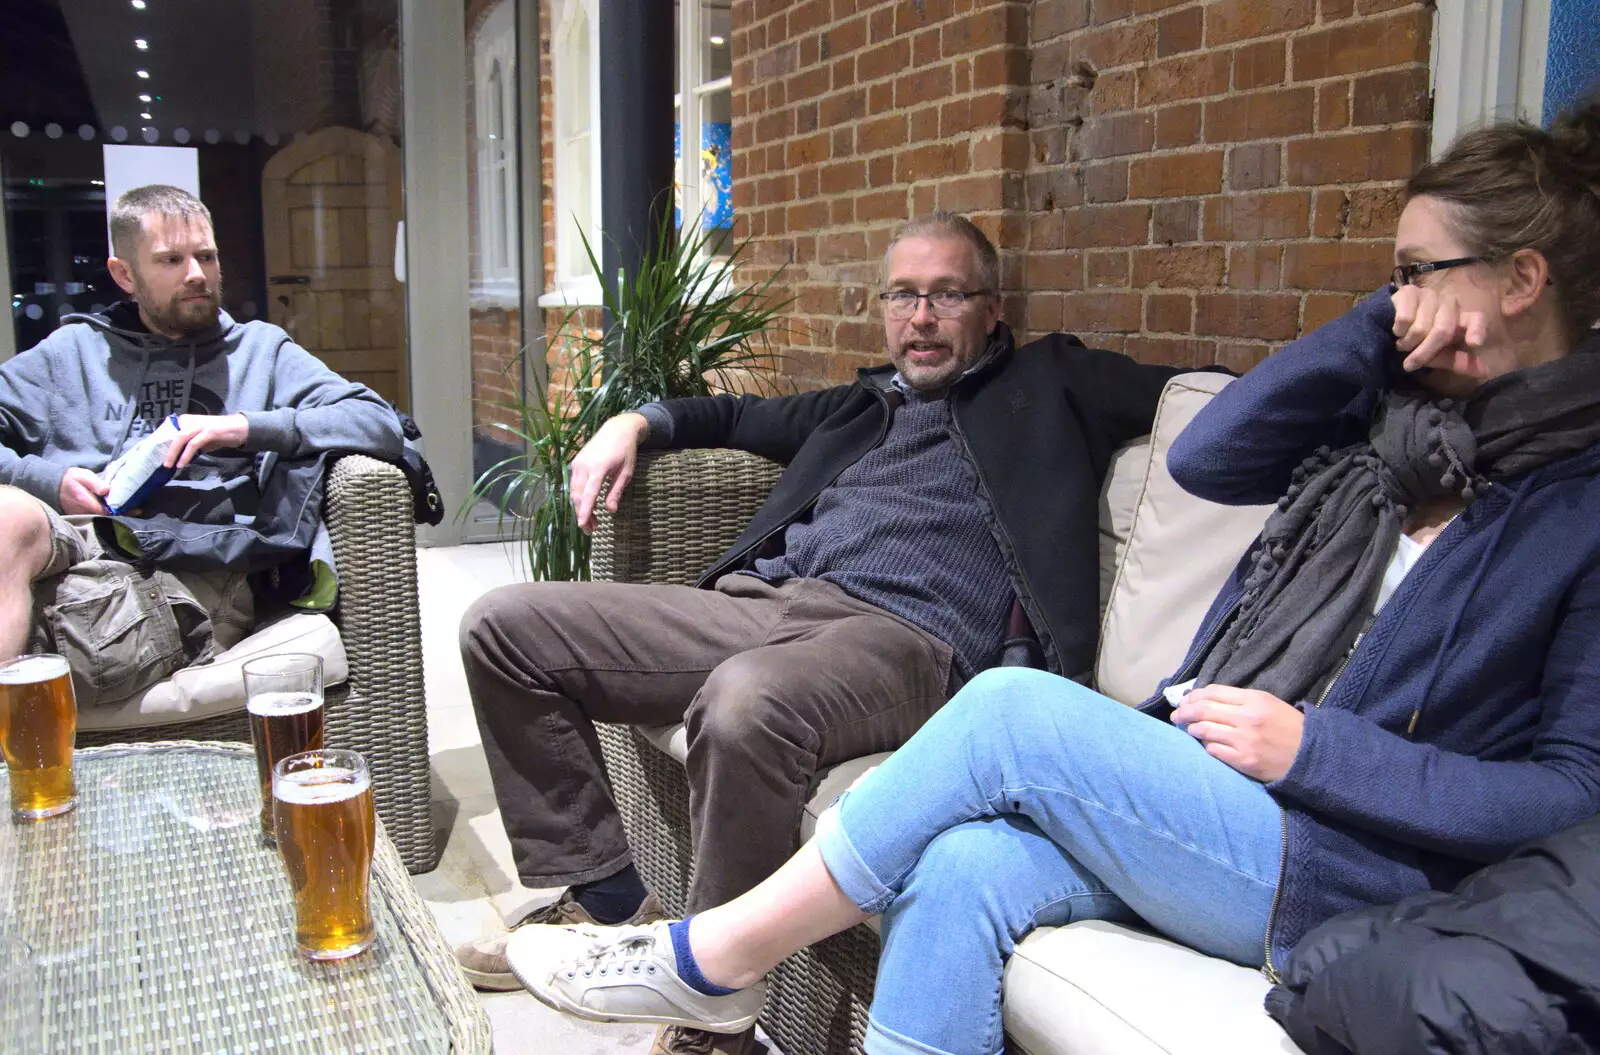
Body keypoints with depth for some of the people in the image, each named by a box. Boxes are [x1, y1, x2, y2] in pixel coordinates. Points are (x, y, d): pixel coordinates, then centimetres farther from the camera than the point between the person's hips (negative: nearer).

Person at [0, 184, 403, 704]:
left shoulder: (262, 350, 24)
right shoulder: (72, 350, 29)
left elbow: (381, 425, 8)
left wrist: (247, 426, -3)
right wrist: (45, 480, -2)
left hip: (190, 572, -2)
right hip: (68, 539, 2)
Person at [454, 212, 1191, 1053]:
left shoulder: (1046, 386, 18)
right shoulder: (861, 406, 33)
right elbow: (737, 416, 44)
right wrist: (636, 422, 28)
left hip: (903, 635, -7)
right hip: (758, 601, 7)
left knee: (745, 700, -41)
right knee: (505, 625, -1)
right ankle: (601, 894, 4)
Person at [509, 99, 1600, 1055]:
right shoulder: (1400, 414, 15)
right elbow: (1202, 458, 3)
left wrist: (1313, 745, -15)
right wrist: (1380, 325, -1)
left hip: (1339, 865, -5)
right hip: (1200, 796, 5)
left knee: (1014, 708, -25)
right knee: (961, 871, -24)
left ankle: (708, 961, -9)